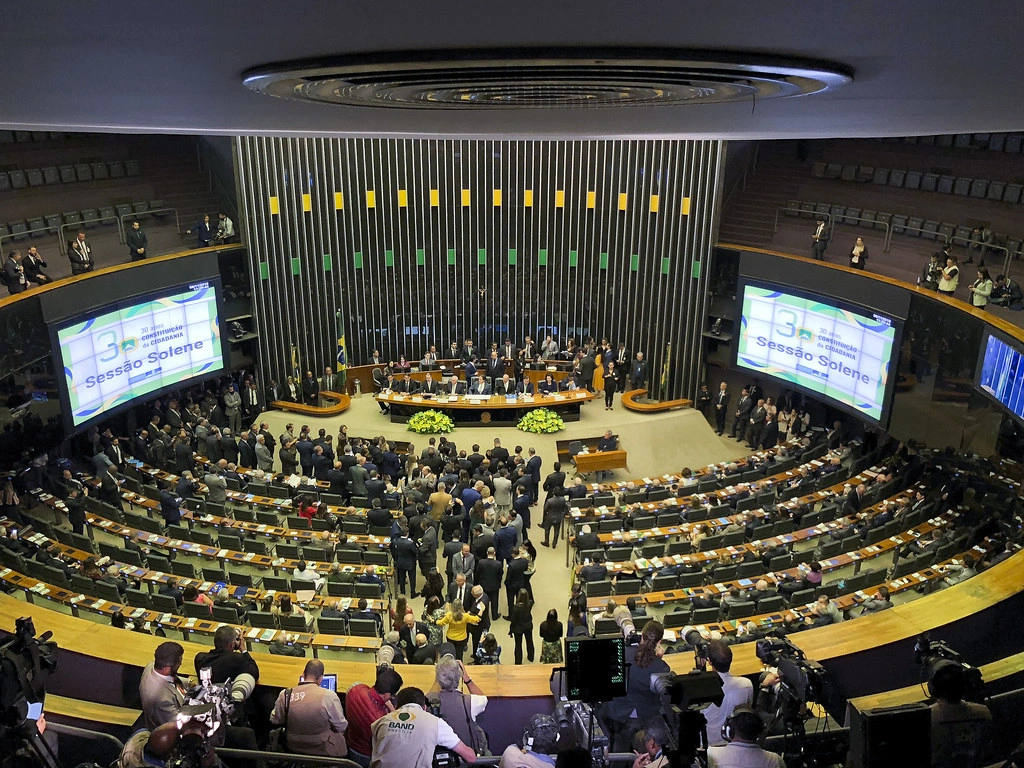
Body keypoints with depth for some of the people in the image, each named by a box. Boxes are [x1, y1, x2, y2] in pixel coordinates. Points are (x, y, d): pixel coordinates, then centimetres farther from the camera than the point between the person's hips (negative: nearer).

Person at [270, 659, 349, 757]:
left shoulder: (285, 695, -14)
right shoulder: (329, 696, -24)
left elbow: (275, 720, 4)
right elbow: (341, 727, -14)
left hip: (294, 749, 4)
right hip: (324, 752, -4)